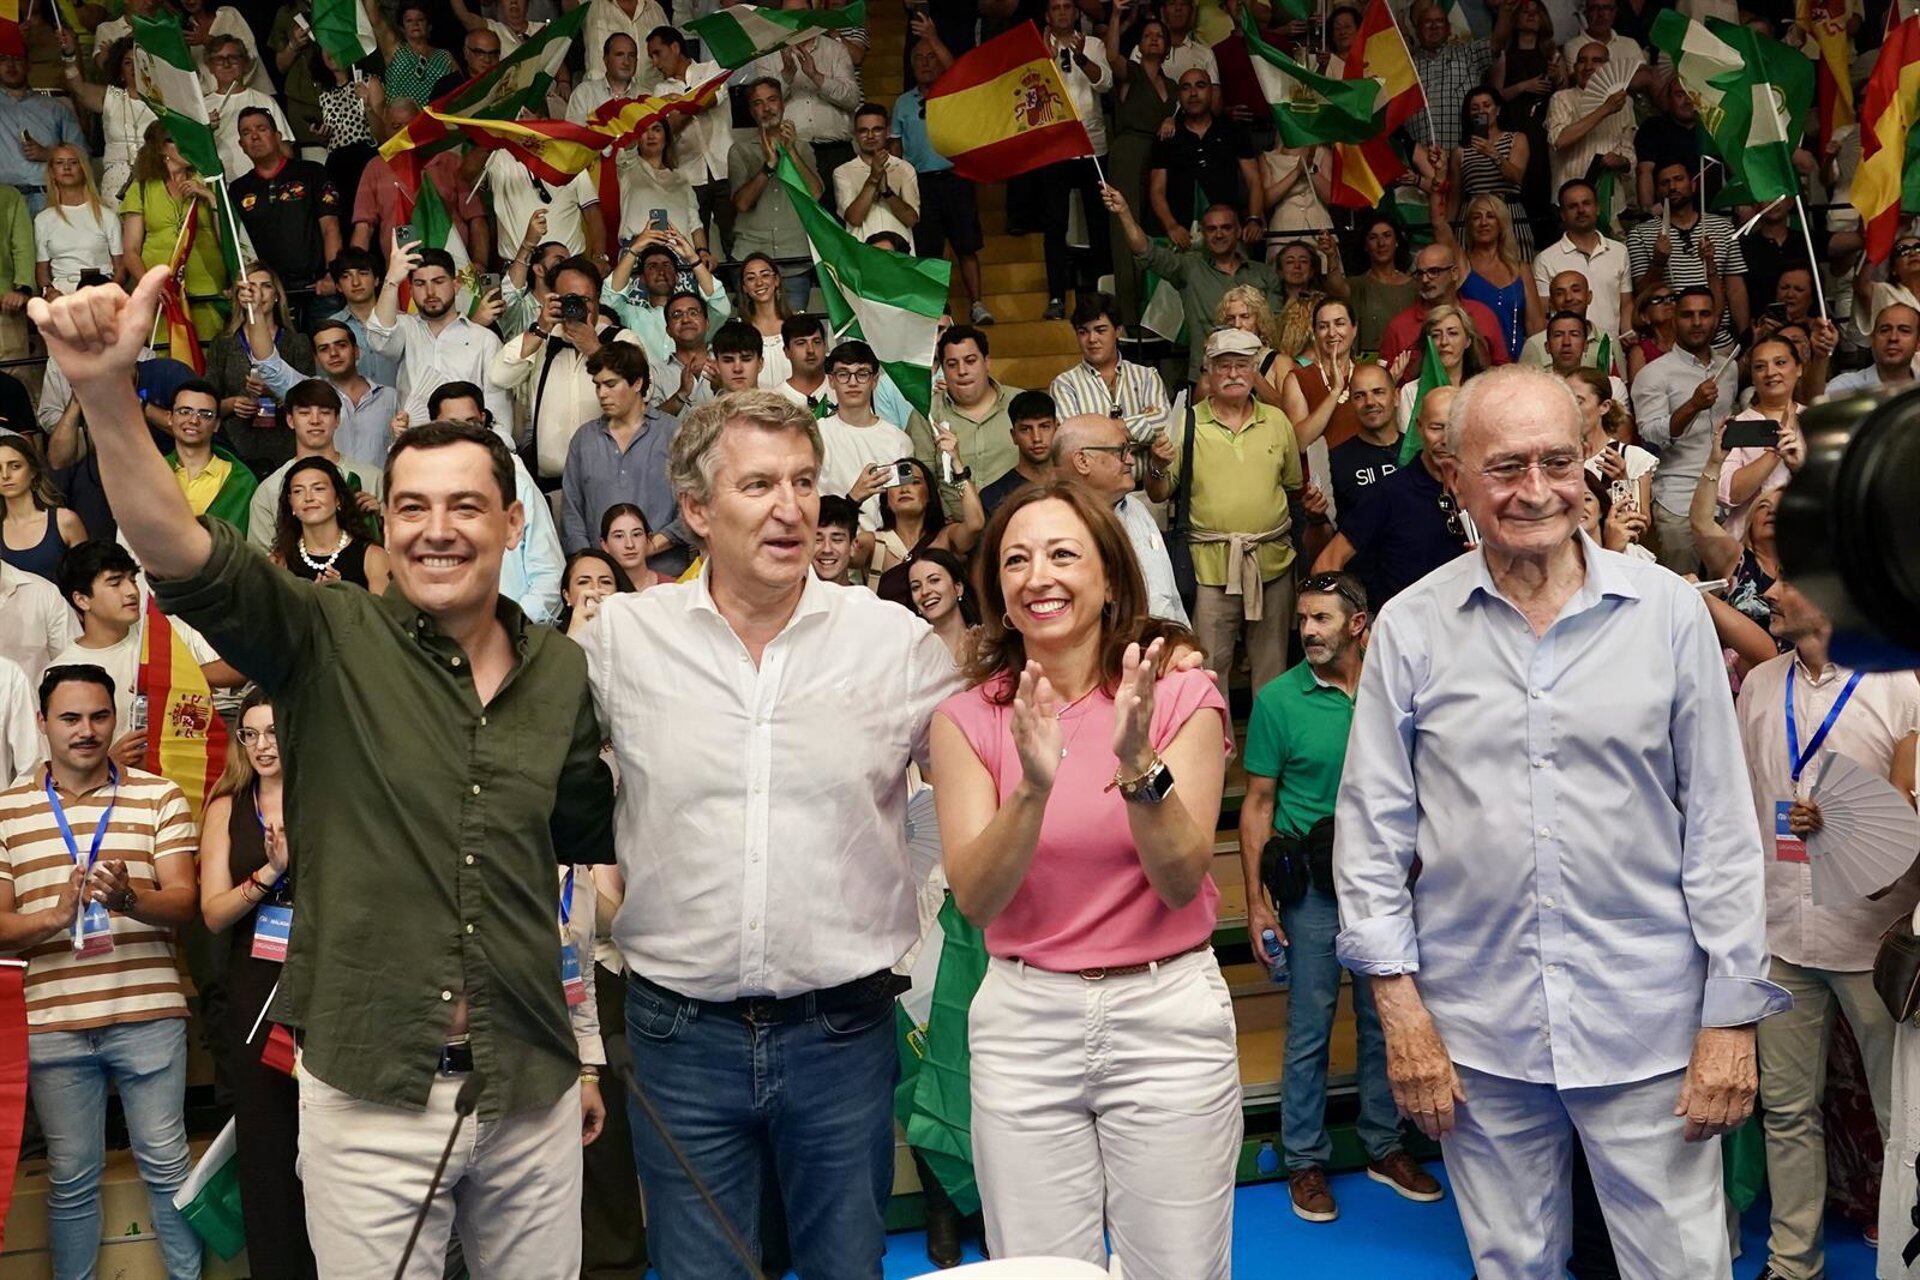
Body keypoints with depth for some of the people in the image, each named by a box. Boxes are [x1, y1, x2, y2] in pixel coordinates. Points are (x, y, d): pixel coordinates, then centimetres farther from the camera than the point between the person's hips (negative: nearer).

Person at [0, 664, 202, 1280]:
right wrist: (55, 918, -18)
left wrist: (129, 899, -25)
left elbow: (183, 901, -4)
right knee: (71, 1178, 10)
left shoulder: (158, 796, 3)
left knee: (166, 1164, 7)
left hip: (148, 1015, -1)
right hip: (51, 1022, 1)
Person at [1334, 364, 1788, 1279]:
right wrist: (1399, 1004, -4)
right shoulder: (1411, 628, -2)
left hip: (1649, 1027, 0)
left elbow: (1720, 824, 0)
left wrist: (1732, 1014, -3)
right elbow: (1372, 827, 1)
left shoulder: (1668, 611, -2)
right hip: (1478, 1029, 1)